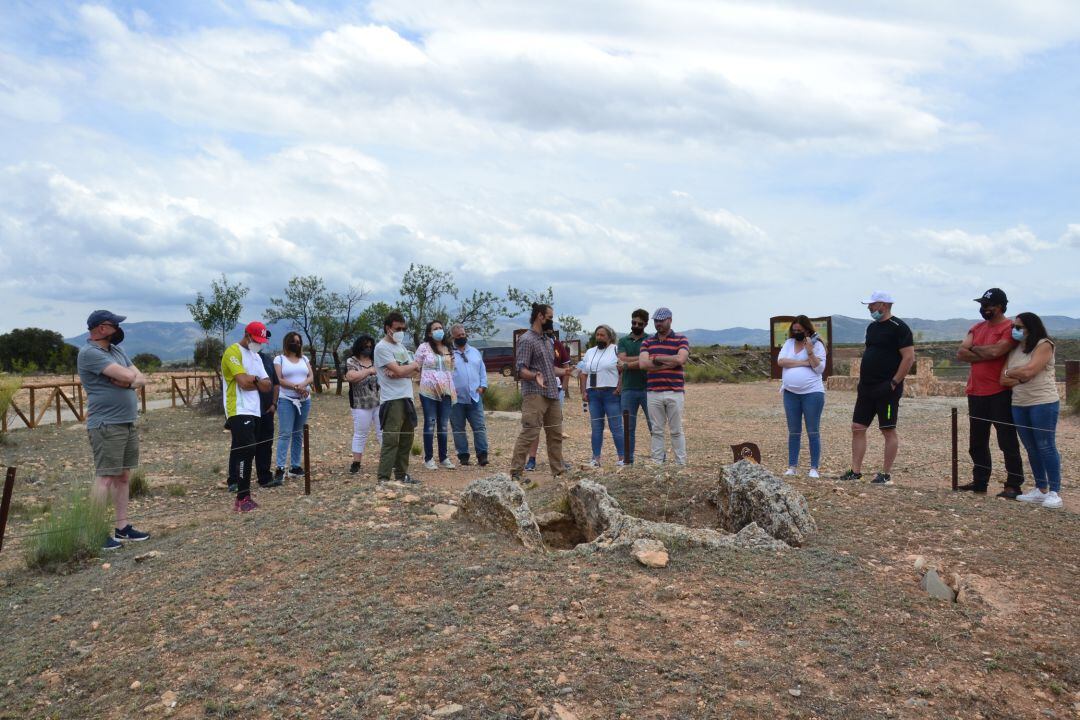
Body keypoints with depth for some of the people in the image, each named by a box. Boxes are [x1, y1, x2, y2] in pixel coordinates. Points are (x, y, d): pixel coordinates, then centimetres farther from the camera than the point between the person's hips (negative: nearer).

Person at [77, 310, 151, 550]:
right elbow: (126, 375, -22)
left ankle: (122, 528, 18)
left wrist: (129, 381, -11)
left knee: (123, 477, 11)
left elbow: (141, 379, 10)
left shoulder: (117, 351, 15)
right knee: (106, 478, -8)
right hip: (106, 427, -8)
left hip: (128, 424, 8)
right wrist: (130, 378, 1)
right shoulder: (89, 353, -12)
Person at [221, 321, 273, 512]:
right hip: (239, 411, -9)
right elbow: (244, 382, -19)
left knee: (239, 449, 12)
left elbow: (267, 386, 10)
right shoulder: (233, 352, -7)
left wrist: (252, 379, -7)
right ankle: (243, 499, -14)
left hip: (251, 410, 9)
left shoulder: (256, 356, 19)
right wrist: (258, 380, 0)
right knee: (247, 450, -15)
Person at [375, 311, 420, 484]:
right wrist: (413, 365, 3)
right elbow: (399, 371, -17)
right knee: (391, 440, -10)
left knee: (406, 439, 12)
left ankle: (401, 474, 21)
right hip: (392, 400, -8)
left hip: (407, 398, 8)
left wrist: (399, 372, -12)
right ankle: (383, 479, -8)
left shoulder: (401, 346, 18)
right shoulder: (382, 348, -8)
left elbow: (415, 371, 7)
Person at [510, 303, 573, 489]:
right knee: (529, 433, -12)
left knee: (556, 434, 13)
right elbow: (521, 369, -15)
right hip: (535, 395, -9)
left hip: (553, 396, 9)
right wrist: (535, 376, -32)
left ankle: (558, 472, 22)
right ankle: (515, 473, -8)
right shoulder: (526, 340, -8)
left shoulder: (548, 341, 20)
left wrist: (563, 372, 12)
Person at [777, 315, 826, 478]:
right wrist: (804, 362, -12)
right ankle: (792, 466, 15)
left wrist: (810, 352, -20)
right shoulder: (789, 343, 9)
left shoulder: (817, 345, -2)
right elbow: (780, 361, -7)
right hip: (790, 393, 4)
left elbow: (820, 369, -9)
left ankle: (814, 468, 6)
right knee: (793, 432, 9)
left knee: (813, 432, 0)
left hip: (812, 393, -4)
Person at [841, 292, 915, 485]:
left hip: (886, 389, -8)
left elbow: (909, 358, -16)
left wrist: (894, 382, -18)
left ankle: (886, 474, 8)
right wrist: (862, 381, 15)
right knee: (857, 428, 5)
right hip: (867, 388, 8)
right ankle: (855, 471, 11)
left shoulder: (899, 327, -10)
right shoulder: (872, 327, 15)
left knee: (889, 430, 1)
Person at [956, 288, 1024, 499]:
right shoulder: (977, 328, 13)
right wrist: (987, 354, -11)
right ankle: (980, 482, 23)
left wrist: (974, 349, -5)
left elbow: (996, 350, -24)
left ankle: (1014, 485, 7)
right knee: (977, 442, 13)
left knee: (1007, 441, 0)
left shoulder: (1010, 328, -9)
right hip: (976, 393, 8)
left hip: (1000, 394, -8)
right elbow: (961, 354, 3)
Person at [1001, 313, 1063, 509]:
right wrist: (1022, 377, -12)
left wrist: (1010, 372, -2)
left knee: (1046, 447, -4)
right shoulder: (1014, 349, 12)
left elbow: (1028, 370, -20)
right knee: (1031, 449, 10)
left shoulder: (1044, 345, -7)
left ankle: (1055, 492, 3)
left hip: (1043, 404, -7)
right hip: (1019, 405, 7)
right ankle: (1041, 489, 19)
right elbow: (1004, 380, 5)